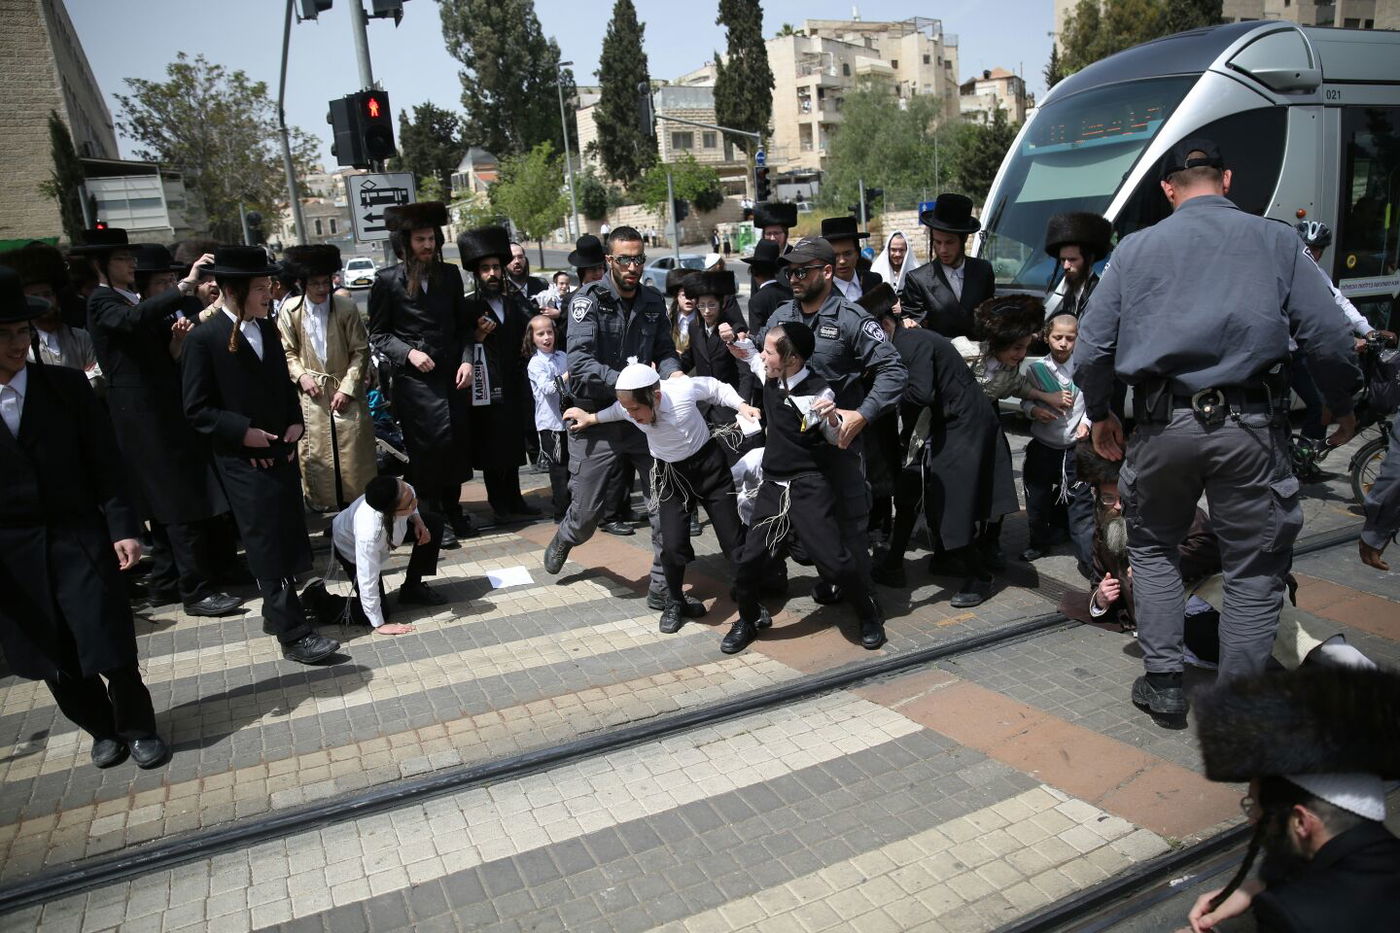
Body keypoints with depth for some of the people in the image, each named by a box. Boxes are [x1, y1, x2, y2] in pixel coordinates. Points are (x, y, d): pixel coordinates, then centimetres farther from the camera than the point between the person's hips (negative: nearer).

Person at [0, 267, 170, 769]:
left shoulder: (67, 385, -3)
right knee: (55, 661, 12)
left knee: (111, 648, 1)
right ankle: (101, 728, 34)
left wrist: (123, 529, -9)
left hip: (80, 540, -1)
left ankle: (138, 727, 24)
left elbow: (104, 463, -2)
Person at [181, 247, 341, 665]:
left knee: (289, 536, 11)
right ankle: (293, 633, -2)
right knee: (268, 544, -5)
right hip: (243, 460, -6)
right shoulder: (204, 338, -11)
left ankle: (276, 611, 29)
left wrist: (295, 422, 3)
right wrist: (243, 431, -17)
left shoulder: (267, 328, 8)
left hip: (282, 452, 7)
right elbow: (197, 409, -9)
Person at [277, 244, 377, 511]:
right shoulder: (289, 310, -4)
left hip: (346, 391, -1)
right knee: (315, 453, 4)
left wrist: (347, 388, -10)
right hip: (312, 392, 1)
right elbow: (287, 352, 6)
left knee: (354, 453, 3)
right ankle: (325, 506, 18)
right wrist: (301, 375, -11)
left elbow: (360, 351, -5)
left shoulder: (346, 307, -8)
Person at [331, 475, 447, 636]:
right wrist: (379, 625, -26)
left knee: (434, 523, -4)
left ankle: (412, 589, 9)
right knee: (366, 616, -9)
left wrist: (417, 520, -19)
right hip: (351, 547, -6)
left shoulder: (402, 490, -35)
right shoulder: (368, 533, -48)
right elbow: (367, 582, -35)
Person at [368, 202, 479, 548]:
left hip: (453, 376, 4)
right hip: (415, 379, -4)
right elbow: (378, 334, 2)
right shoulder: (387, 280, -2)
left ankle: (453, 510, 23)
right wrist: (408, 353, -13)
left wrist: (467, 360, -1)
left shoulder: (450, 274, 8)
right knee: (431, 445, -6)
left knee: (457, 445, 6)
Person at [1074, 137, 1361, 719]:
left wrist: (1099, 416, 20)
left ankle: (1162, 683, 21)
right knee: (1255, 568, 10)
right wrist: (1341, 408, 20)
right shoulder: (1276, 240, 9)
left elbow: (1092, 347, 7)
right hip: (1248, 426, -1)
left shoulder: (1136, 247, 10)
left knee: (1151, 545, 21)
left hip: (1163, 425, 1)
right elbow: (1326, 338, 4)